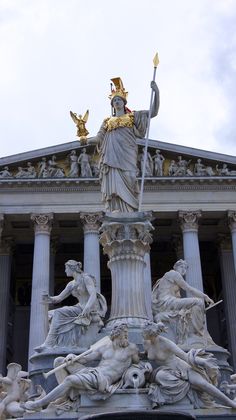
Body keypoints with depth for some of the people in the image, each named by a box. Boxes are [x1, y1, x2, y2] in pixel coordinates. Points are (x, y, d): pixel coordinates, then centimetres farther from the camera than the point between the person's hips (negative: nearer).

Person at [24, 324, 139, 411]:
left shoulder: (131, 348, 3)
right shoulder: (104, 347, 13)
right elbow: (84, 359, 12)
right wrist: (73, 357, -6)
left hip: (102, 379, -6)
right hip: (91, 372, 6)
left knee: (69, 380, -26)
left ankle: (38, 404, -19)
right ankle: (65, 397, -8)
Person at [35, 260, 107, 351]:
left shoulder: (86, 278, -8)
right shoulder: (71, 284, 15)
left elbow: (93, 295, -21)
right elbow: (59, 298, 15)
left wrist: (87, 309, -37)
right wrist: (49, 299, -6)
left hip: (92, 309, -8)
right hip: (80, 308, 8)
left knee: (58, 313, -21)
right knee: (55, 316, -11)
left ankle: (48, 344, -23)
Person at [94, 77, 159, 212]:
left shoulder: (133, 116, 18)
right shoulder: (107, 121, 25)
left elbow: (153, 112, 10)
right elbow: (98, 139, 20)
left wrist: (156, 92, 0)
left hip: (126, 156, -2)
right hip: (111, 158, 2)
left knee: (126, 186, -11)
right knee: (114, 184, -10)